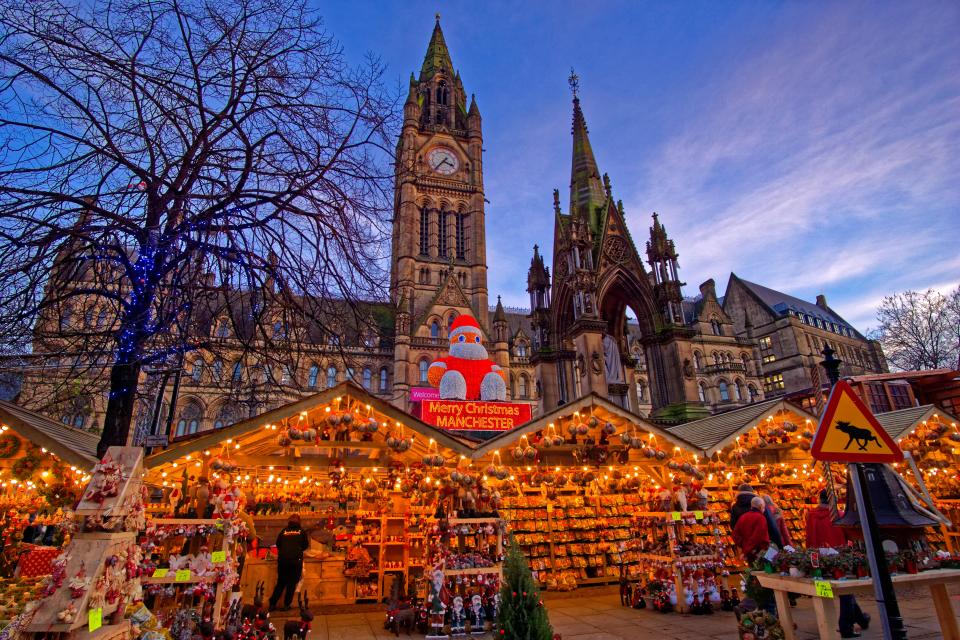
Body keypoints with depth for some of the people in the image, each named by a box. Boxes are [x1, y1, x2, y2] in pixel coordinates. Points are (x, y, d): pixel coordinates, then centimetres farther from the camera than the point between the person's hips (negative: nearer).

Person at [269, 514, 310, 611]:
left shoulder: (283, 531, 7)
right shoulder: (302, 531, 4)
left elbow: (277, 544, 14)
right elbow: (306, 546, 13)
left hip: (282, 559, 2)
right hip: (296, 559, -2)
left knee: (281, 582, 15)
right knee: (292, 583, 8)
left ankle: (272, 604, 14)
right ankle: (286, 605, 7)